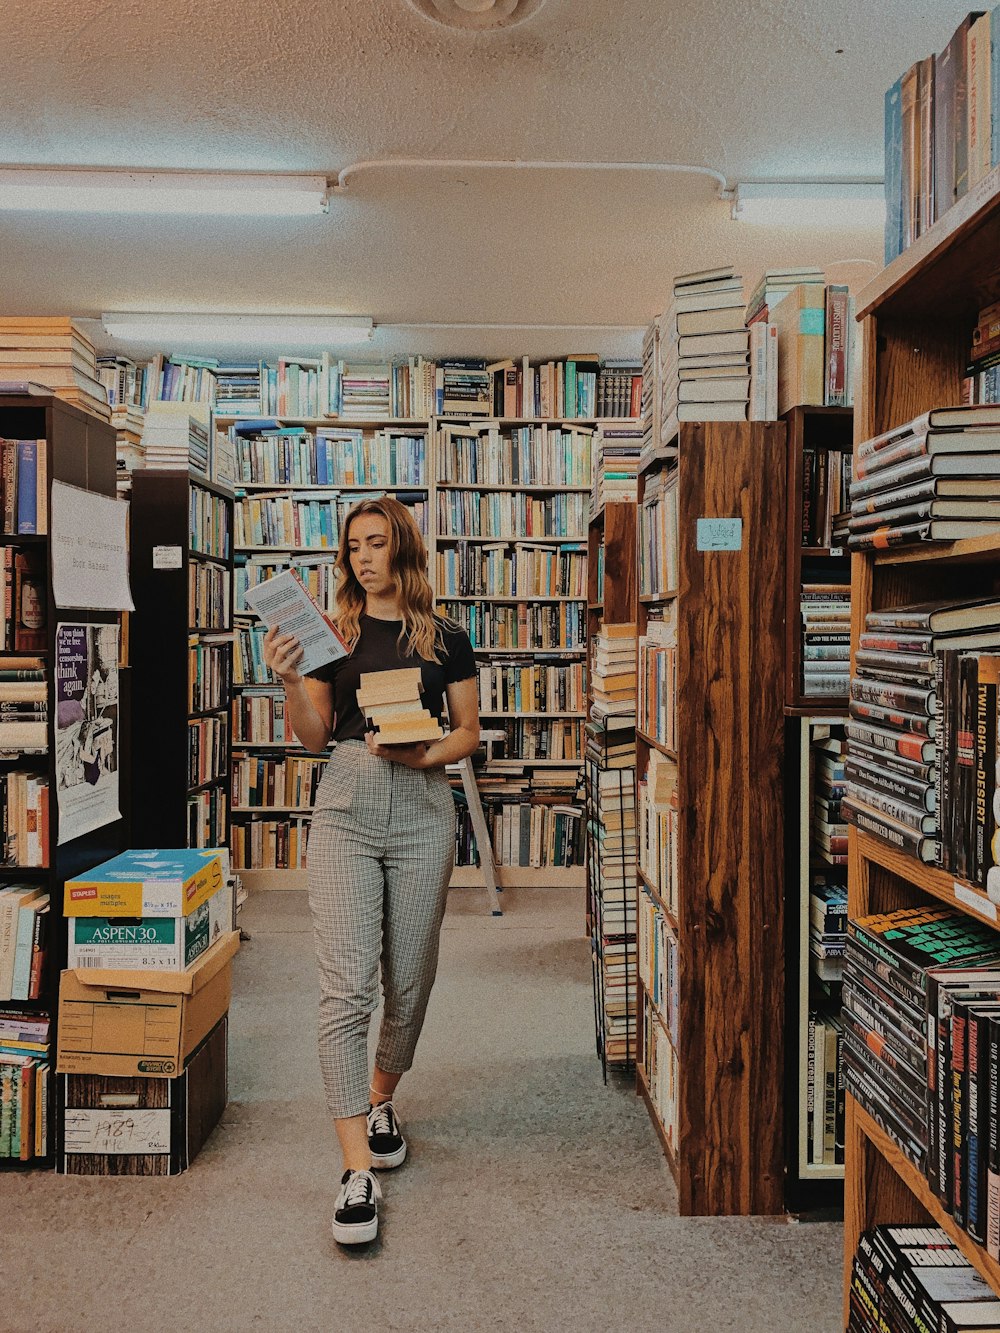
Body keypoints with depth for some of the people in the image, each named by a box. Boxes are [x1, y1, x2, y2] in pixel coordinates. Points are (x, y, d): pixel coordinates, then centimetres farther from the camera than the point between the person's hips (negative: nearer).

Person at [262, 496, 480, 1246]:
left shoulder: (445, 639, 7)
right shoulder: (334, 634, 9)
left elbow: (469, 730, 9)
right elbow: (314, 737, 7)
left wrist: (424, 754, -10)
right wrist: (288, 681, -10)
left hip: (423, 808, 1)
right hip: (346, 806, 0)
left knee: (409, 980, 11)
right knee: (345, 986, -9)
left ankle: (381, 1099, 39)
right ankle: (358, 1169, -3)